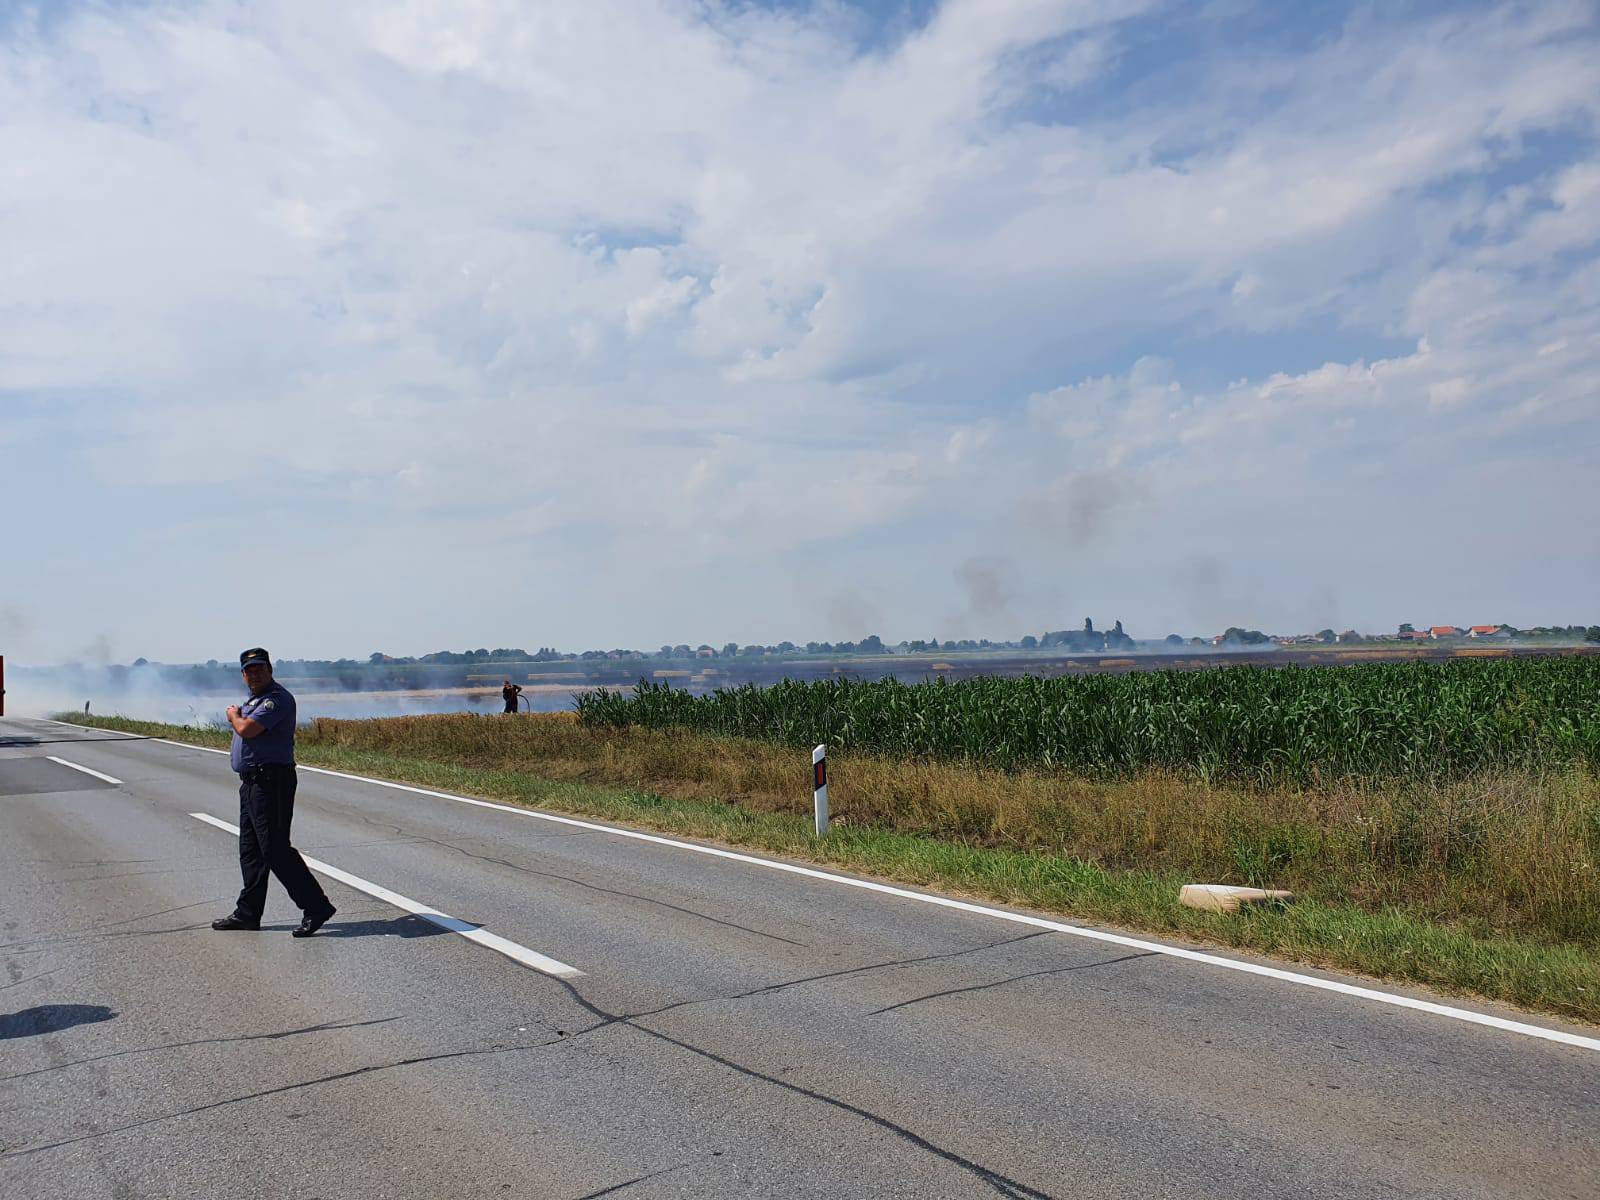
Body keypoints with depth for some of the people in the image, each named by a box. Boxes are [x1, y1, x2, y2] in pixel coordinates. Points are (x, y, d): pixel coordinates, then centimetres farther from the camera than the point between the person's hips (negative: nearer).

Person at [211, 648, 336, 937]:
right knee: (250, 849, 15)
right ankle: (248, 913, 24)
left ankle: (316, 907, -7)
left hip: (271, 781, -10)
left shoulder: (277, 698, -15)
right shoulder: (254, 699, 18)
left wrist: (234, 715, -4)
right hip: (251, 782, 10)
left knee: (275, 849, -11)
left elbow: (246, 729, -24)